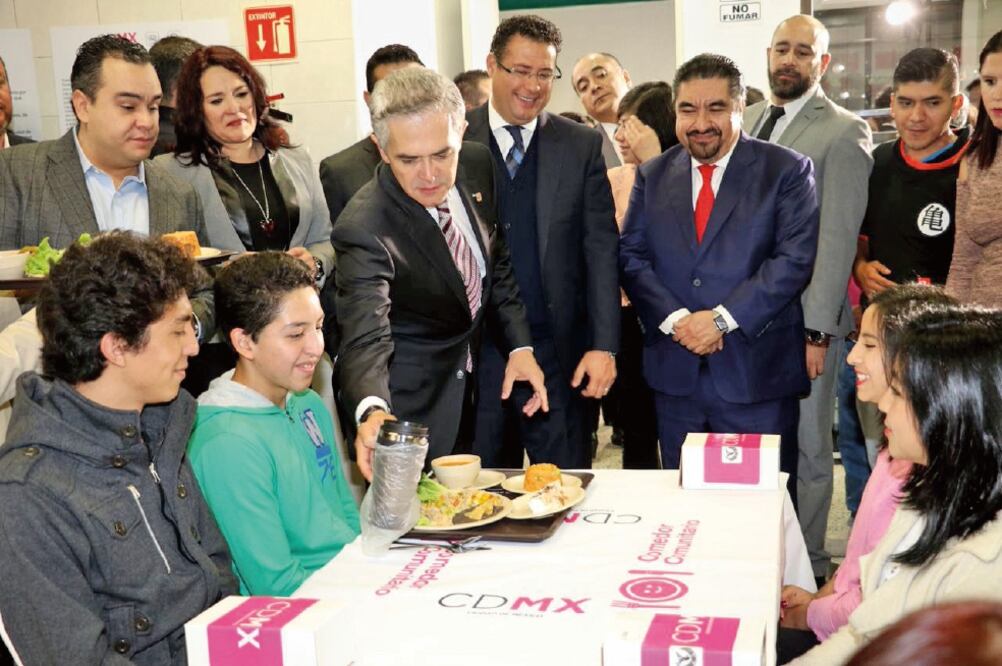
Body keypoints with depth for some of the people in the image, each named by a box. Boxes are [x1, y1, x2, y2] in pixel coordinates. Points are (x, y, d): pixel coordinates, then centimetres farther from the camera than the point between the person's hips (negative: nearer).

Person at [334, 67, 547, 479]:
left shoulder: (478, 165, -10)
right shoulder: (363, 228, -29)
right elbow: (366, 339, -36)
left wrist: (520, 345, -4)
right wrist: (373, 411, -56)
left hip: (481, 379, 6)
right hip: (415, 399, -6)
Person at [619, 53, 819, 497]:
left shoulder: (787, 171, -1)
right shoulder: (652, 176, 10)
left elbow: (795, 258, -10)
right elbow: (631, 256, 4)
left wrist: (722, 319, -16)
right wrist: (675, 320, -12)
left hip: (756, 371, -3)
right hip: (674, 371, 3)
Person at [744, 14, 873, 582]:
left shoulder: (843, 133, -8)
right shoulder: (749, 120, 12)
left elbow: (838, 237, -13)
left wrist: (816, 331, -16)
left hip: (803, 320, -5)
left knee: (807, 448, 8)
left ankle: (809, 563, 23)